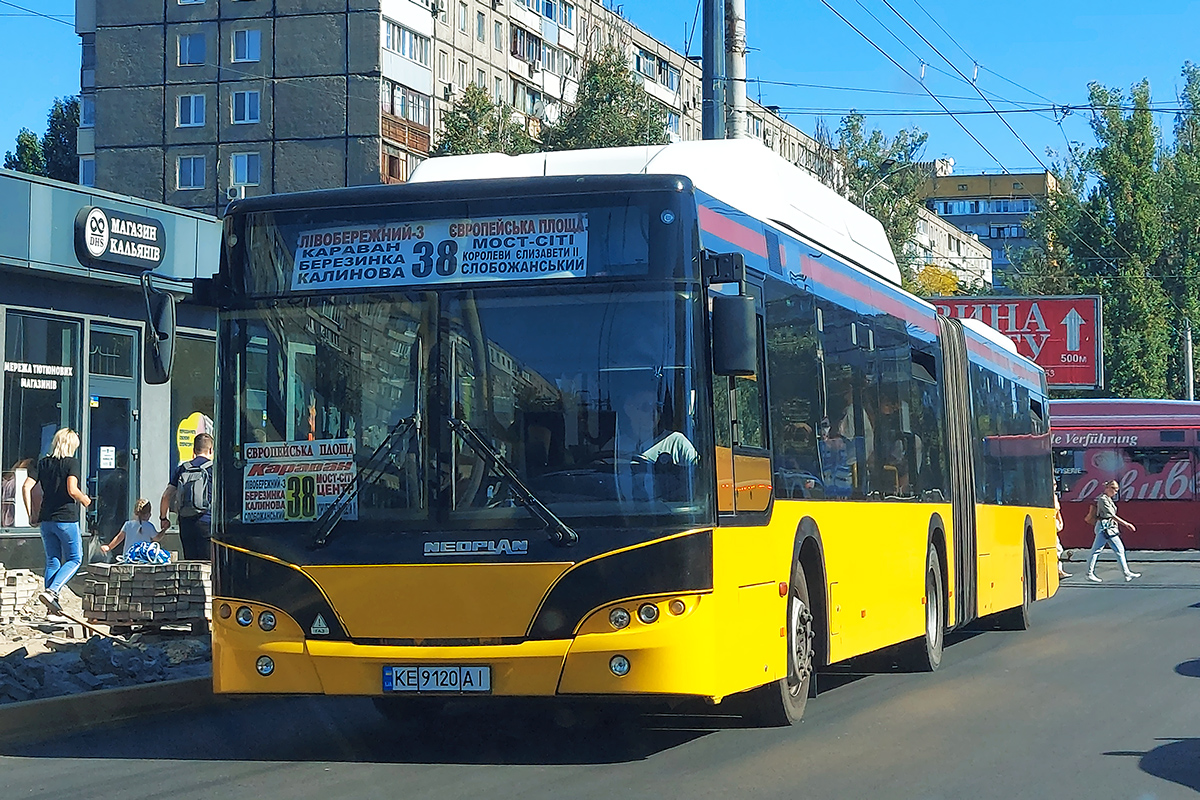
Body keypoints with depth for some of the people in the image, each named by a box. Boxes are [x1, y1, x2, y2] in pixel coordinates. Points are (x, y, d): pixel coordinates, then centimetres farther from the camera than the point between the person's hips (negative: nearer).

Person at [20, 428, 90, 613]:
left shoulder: (43, 463, 8)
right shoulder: (71, 462, -8)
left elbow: (26, 487, 2)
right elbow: (72, 490, -20)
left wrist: (30, 514, 7)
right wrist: (84, 500, 0)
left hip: (46, 519, 6)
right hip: (66, 519, -6)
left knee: (52, 561, 14)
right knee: (75, 559, 6)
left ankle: (52, 604, 13)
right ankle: (51, 591, -12)